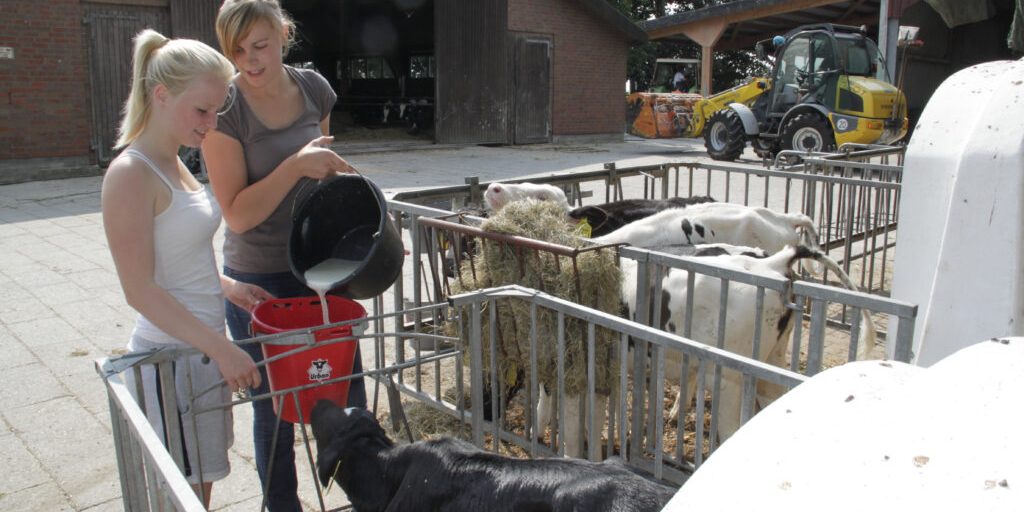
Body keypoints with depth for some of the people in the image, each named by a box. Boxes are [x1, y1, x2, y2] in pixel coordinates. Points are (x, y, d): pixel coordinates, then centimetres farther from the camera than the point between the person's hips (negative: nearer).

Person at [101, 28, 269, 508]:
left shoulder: (175, 166, 9)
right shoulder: (130, 174, -18)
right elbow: (140, 291, -21)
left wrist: (225, 286, 5)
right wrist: (222, 348, -23)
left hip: (202, 349, 8)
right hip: (170, 356, -8)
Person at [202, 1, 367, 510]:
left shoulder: (313, 89, -2)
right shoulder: (225, 109, -16)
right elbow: (238, 214, -18)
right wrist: (297, 165, -26)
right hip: (258, 279, -4)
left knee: (347, 386, 15)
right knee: (273, 406, 10)